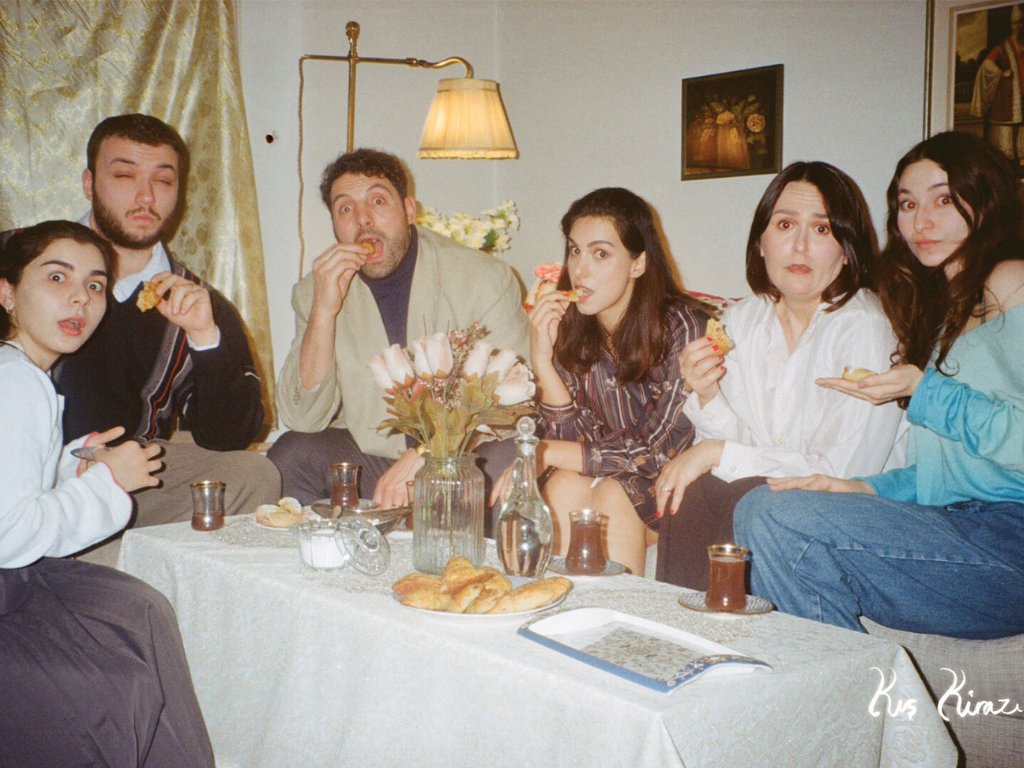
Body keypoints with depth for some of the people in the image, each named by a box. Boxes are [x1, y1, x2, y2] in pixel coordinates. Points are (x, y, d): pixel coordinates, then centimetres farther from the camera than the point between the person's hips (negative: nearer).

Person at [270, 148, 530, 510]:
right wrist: (324, 311, -20)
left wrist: (427, 453, -28)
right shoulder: (316, 291, 1)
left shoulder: (485, 278, -8)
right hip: (366, 458, 2)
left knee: (505, 459, -33)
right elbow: (303, 419, -7)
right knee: (290, 454, -24)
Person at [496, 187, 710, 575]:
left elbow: (661, 452, -20)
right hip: (604, 476, 4)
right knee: (565, 485, -26)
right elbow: (580, 441, -9)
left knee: (613, 496, -30)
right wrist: (541, 359, -22)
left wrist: (545, 453, -19)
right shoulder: (570, 327, -6)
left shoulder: (681, 327, -20)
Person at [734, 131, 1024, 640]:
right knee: (756, 507, -10)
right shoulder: (941, 310, 24)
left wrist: (925, 393, -12)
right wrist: (866, 489, 5)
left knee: (781, 519, -22)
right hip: (961, 525, 8)